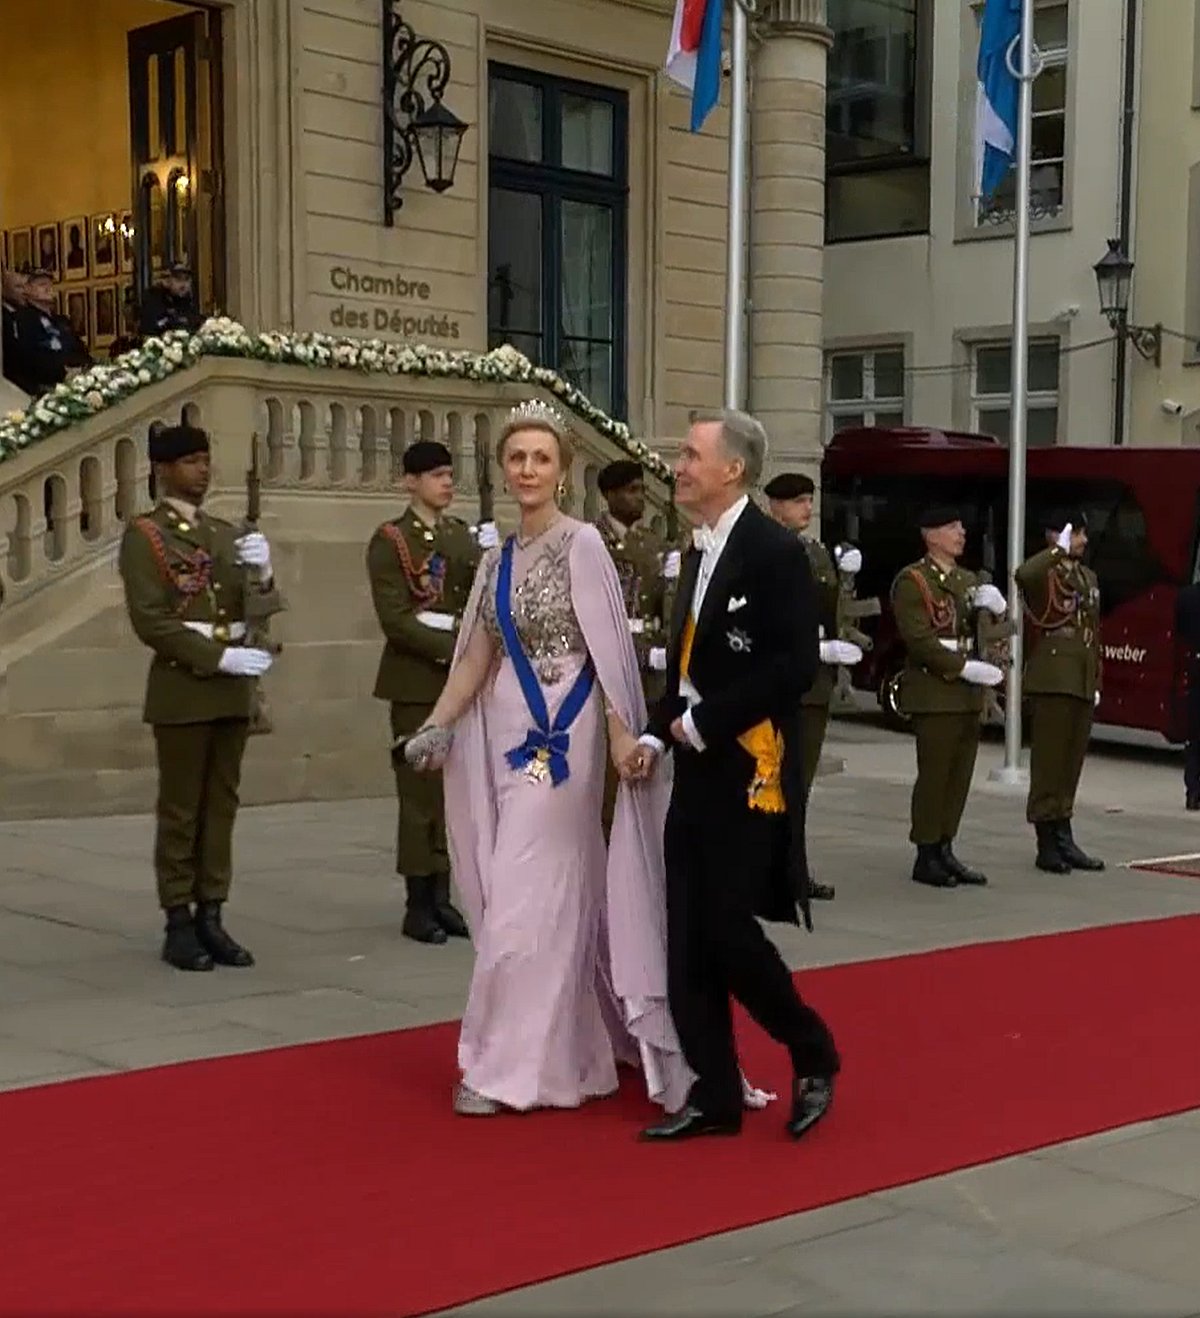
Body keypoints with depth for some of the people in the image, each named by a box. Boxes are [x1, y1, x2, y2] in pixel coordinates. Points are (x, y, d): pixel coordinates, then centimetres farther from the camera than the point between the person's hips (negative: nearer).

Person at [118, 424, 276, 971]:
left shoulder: (226, 534, 16)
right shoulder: (144, 535, -3)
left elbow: (253, 611, 14)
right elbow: (149, 622, -12)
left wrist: (261, 572, -7)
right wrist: (220, 658, -17)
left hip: (231, 690, 6)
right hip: (182, 688, -6)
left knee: (221, 807, 7)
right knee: (180, 811, -1)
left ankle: (211, 919, 13)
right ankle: (179, 926, 5)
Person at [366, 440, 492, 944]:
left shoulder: (464, 536, 15)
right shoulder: (390, 540, -3)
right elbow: (395, 620, -11)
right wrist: (453, 650, -18)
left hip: (461, 680, 6)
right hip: (417, 681, -6)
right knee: (420, 790, -4)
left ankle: (441, 896, 14)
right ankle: (418, 903, 3)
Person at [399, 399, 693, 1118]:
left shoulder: (581, 544, -8)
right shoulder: (498, 559, 12)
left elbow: (610, 649, -12)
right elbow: (475, 659, 12)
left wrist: (623, 737, -18)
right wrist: (437, 727, 2)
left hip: (560, 735, -7)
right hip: (508, 735, 7)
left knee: (526, 901, -5)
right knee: (558, 900, 13)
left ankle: (508, 1065, 4)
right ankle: (574, 1055, 25)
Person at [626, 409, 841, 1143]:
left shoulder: (775, 551, -12)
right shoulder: (699, 553, 14)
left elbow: (796, 666, -20)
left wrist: (703, 722, -16)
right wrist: (659, 734, 6)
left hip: (748, 771, -8)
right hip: (699, 772, 8)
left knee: (728, 928, -7)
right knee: (690, 940, 7)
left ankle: (813, 1054, 17)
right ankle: (715, 1096, 16)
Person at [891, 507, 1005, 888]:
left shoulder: (968, 580, 18)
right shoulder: (912, 581, -7)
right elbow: (919, 639, -16)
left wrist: (994, 607, -1)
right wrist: (965, 667, -20)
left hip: (968, 694, 8)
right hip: (934, 693, -8)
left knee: (960, 774, 8)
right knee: (934, 774, -5)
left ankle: (945, 850, 16)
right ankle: (926, 857, 1)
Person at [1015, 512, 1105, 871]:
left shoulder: (1090, 578, 18)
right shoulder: (1043, 574, -6)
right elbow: (1023, 575, -33)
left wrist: (1097, 682, 16)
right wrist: (1059, 550, -22)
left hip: (1082, 684, 7)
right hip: (1051, 681, -7)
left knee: (1072, 762, 11)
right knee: (1049, 762, -4)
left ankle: (1064, 839, 19)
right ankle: (1047, 846, 1)